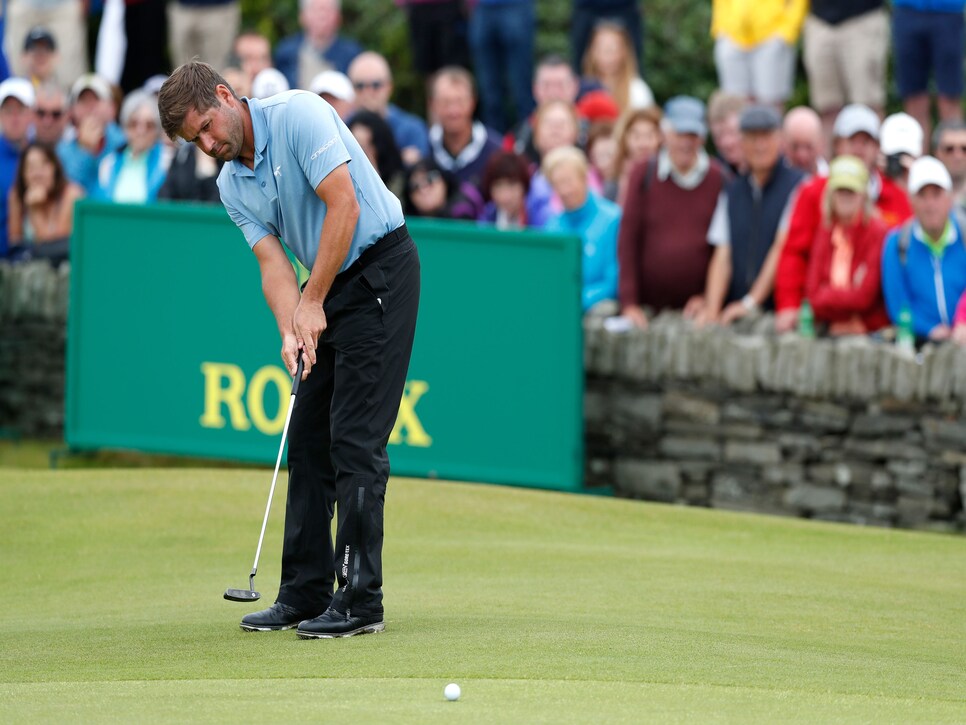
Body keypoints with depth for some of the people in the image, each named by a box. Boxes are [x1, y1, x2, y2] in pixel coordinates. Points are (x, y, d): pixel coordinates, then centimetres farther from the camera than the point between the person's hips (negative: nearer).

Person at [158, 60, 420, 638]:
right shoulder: (232, 186, 8)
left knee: (355, 439, -13)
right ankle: (307, 593, 12)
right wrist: (291, 332, -18)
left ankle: (361, 599, -13)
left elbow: (343, 206, -21)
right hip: (330, 290, 9)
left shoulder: (298, 115, -16)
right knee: (308, 438, 7)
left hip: (381, 268, -9)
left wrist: (313, 304, -17)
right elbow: (273, 262, 1)